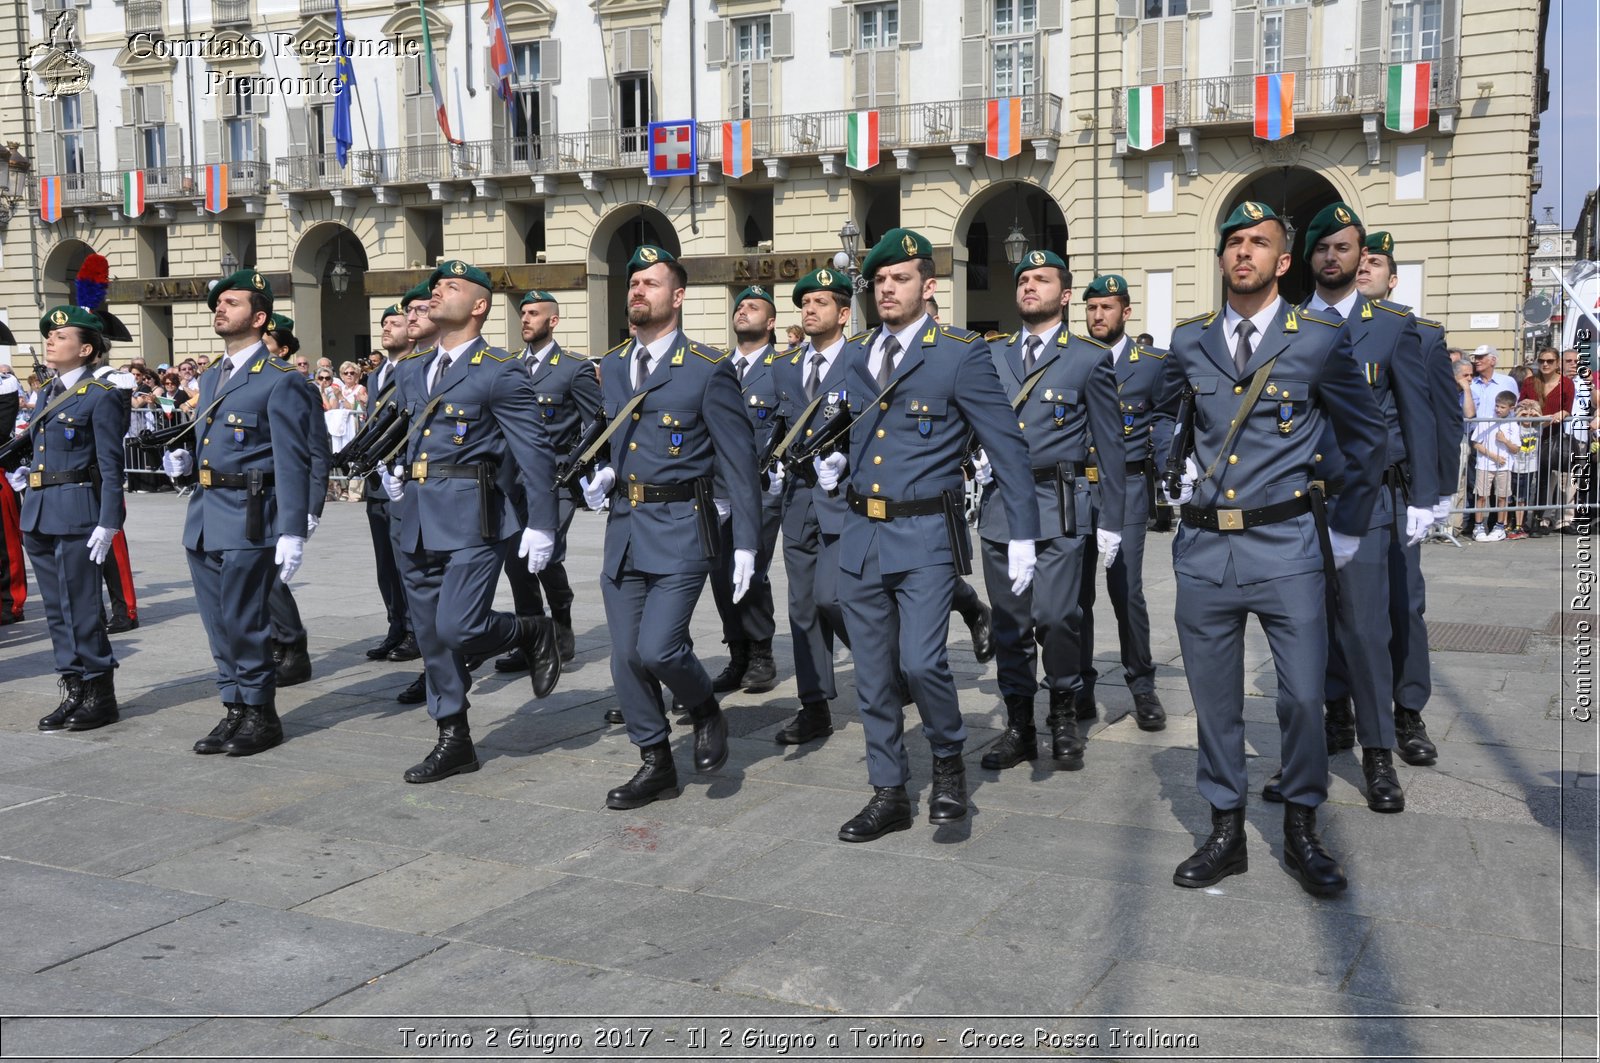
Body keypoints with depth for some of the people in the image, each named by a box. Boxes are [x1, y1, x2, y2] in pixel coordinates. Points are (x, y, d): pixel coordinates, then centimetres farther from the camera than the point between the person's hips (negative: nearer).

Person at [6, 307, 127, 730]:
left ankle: (99, 697, 6)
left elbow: (111, 466, -12)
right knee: (56, 608, 11)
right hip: (39, 513, 8)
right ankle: (74, 691, 20)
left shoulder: (101, 397, -8)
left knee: (80, 607, -3)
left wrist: (108, 524, -16)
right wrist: (29, 474, 7)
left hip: (76, 511, -8)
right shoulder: (49, 394, 16)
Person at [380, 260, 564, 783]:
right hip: (420, 522, 7)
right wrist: (393, 469, 12)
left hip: (472, 519, -7)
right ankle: (454, 741, 21)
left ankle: (533, 632, 16)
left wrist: (540, 525, -13)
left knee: (458, 629, -15)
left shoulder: (500, 371, -7)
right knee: (431, 636, 9)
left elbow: (535, 451, -10)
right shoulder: (415, 375, 15)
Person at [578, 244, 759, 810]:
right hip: (623, 528, 6)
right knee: (626, 657, 6)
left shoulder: (708, 370, -7)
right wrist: (603, 476, 3)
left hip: (681, 529, -6)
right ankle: (656, 765, 22)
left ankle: (706, 712, 16)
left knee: (656, 649, -16)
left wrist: (746, 544, -11)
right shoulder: (610, 367, 12)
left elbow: (738, 459, -7)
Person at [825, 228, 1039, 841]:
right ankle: (889, 796, 23)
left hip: (924, 536, -5)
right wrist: (836, 461, 8)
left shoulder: (962, 354, -5)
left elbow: (1006, 446, -7)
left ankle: (949, 761, 13)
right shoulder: (855, 356, 12)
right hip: (860, 536, 6)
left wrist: (1022, 537, -11)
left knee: (920, 662, -16)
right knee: (874, 676, 9)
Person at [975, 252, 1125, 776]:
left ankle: (1065, 713, 10)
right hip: (999, 503, 4)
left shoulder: (1090, 358, 3)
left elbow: (1110, 445, 3)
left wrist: (1110, 522, -1)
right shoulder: (992, 356, 13)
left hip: (1060, 506, -4)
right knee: (1009, 622, 7)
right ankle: (1019, 727, 18)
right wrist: (980, 455, 0)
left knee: (1055, 616, -13)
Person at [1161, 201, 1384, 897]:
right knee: (1214, 701, 8)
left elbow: (1367, 440, 9)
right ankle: (1226, 833, 22)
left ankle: (1302, 832, 20)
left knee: (1304, 697, 0)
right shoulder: (1188, 342, 7)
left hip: (1285, 546, -2)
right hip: (1203, 547, 3)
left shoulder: (1322, 341, -1)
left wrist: (1346, 532, 10)